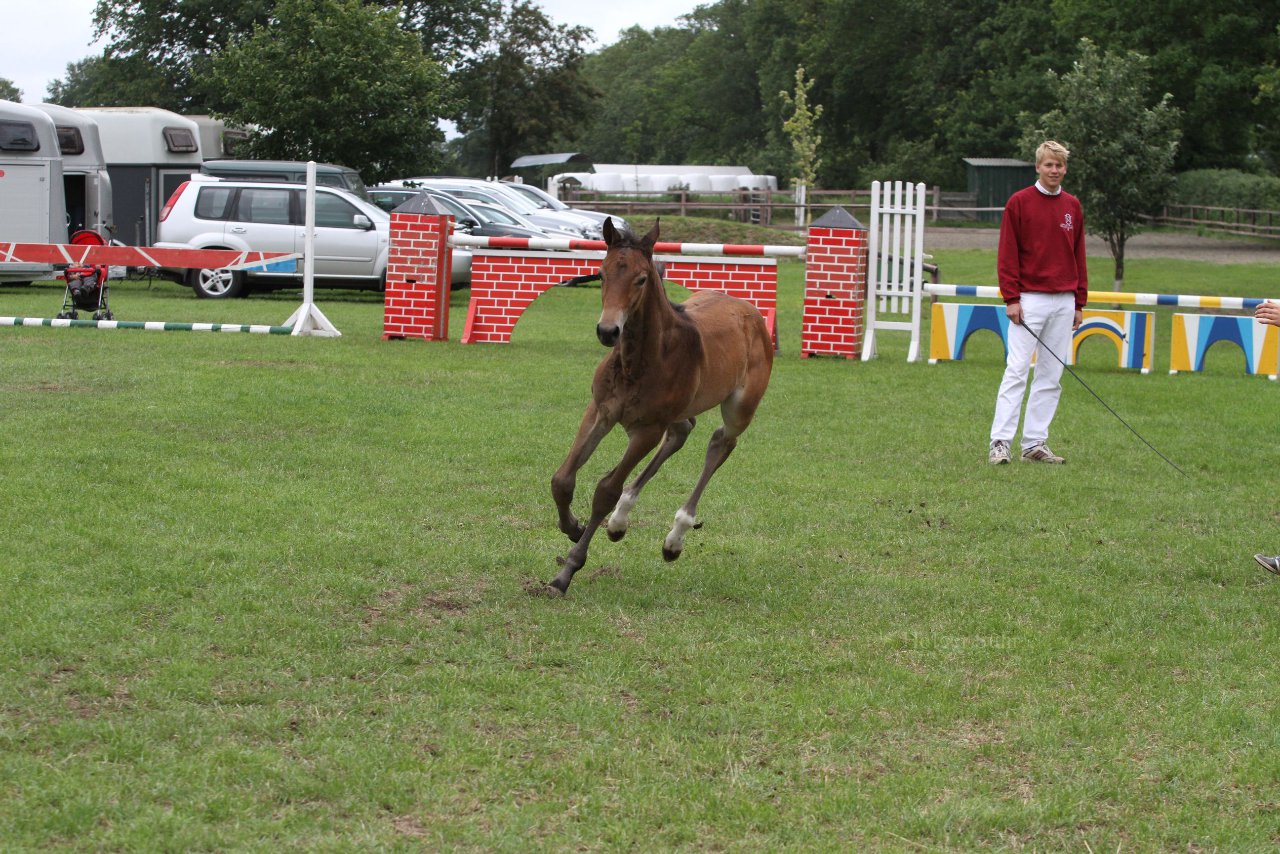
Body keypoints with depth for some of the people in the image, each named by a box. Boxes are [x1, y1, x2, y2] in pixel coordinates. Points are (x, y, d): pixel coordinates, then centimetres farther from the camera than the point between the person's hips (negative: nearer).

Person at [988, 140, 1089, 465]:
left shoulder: (1073, 206, 11)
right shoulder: (1019, 202, -2)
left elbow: (1079, 256, 16)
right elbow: (1007, 254, -3)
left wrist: (1079, 303, 12)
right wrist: (1011, 298, -10)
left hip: (1064, 302, 5)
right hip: (1030, 300, -5)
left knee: (1051, 377, 5)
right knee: (1016, 371, -9)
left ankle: (1035, 443, 10)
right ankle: (1000, 442, -8)